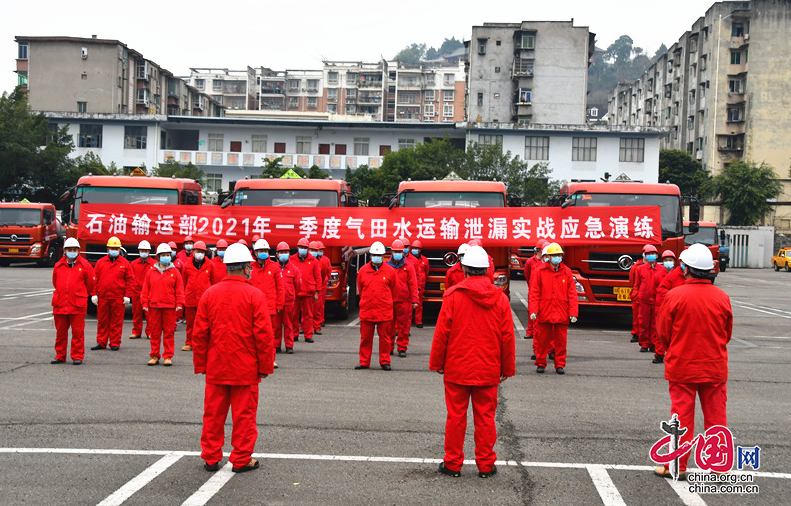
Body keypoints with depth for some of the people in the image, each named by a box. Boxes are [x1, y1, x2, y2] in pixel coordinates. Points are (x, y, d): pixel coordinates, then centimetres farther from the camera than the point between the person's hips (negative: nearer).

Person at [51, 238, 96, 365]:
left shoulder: (85, 266, 0)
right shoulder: (58, 266, 9)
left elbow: (90, 283, 9)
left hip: (78, 306, -3)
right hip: (60, 304, 3)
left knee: (78, 332, -1)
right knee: (60, 332, 9)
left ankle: (77, 356, 7)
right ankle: (60, 356, 18)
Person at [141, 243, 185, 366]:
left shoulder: (175, 272, 5)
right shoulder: (151, 272, 8)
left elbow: (179, 289, 5)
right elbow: (146, 289, 10)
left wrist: (179, 304, -2)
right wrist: (145, 303, 4)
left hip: (169, 307, -1)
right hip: (154, 307, 1)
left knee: (169, 332, 1)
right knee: (155, 333, 6)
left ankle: (168, 356, 8)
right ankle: (154, 356, 15)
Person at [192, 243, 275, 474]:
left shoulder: (209, 294, 1)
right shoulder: (255, 295, -10)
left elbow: (199, 334, 4)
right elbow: (264, 335, -10)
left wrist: (200, 364, 12)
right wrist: (265, 366, -1)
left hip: (216, 367, 3)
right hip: (246, 368, -3)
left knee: (214, 414, 11)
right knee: (244, 415, 5)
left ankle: (211, 458, 18)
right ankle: (241, 460, 11)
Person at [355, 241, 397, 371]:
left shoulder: (390, 271, 1)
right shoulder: (363, 270, 4)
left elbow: (393, 290, 13)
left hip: (384, 311, -1)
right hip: (366, 310, 1)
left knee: (384, 337, 4)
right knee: (365, 337, 5)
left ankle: (385, 362, 15)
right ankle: (364, 362, 13)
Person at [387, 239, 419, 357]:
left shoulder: (408, 267, 3)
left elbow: (413, 284, 2)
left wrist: (414, 300, -3)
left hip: (404, 302, -1)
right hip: (389, 301, 1)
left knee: (403, 326, 1)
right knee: (389, 326, 6)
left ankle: (402, 348, 8)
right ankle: (389, 347, 16)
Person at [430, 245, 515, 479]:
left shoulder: (453, 295, -8)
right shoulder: (500, 298, -1)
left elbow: (442, 332, -6)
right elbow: (507, 337, 3)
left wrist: (437, 362, 5)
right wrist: (508, 368, 13)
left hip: (457, 368, -1)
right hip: (488, 370, 2)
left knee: (456, 416, 7)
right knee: (485, 417, 8)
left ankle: (452, 464, 14)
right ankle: (486, 465, 14)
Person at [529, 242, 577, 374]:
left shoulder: (567, 272, 6)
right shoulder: (540, 272, 2)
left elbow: (572, 294, 5)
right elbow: (534, 293, 0)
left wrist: (573, 313, -2)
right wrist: (533, 310, -9)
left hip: (562, 314, 1)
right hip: (544, 313, -1)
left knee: (561, 340, 5)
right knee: (542, 340, 6)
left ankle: (560, 364, 15)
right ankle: (540, 363, 18)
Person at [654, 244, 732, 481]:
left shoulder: (674, 296, -14)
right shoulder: (722, 297, -5)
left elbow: (663, 332, -4)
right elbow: (727, 334, 7)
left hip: (682, 366, -2)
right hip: (715, 367, 2)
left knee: (682, 416, 5)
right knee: (716, 415, 10)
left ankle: (677, 466, 12)